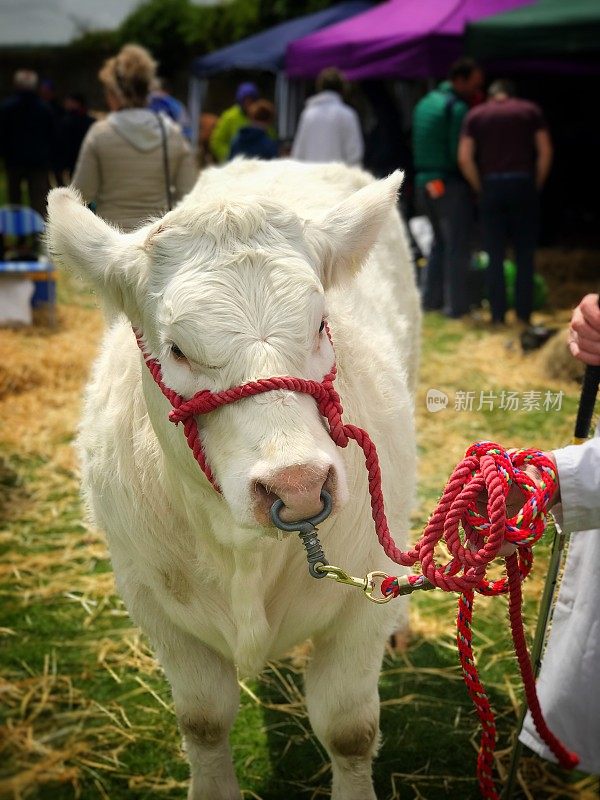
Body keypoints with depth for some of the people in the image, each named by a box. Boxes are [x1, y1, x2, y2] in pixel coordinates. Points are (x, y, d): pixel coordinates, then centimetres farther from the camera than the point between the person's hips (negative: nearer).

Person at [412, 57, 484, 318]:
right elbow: (460, 154, -18)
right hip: (450, 184, -8)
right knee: (457, 246, -1)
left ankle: (430, 298, 20)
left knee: (440, 241, 20)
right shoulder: (458, 108, -13)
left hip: (424, 182, 8)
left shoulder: (425, 103, 13)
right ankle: (456, 305, 2)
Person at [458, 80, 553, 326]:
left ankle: (498, 315, 4)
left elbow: (465, 158, -2)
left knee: (495, 256, 5)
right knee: (525, 255, 5)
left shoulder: (475, 115, 9)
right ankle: (524, 314, 4)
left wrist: (480, 188, 5)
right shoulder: (530, 110, 9)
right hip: (523, 184, 0)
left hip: (492, 187, 0)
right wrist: (537, 185, 6)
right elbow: (545, 151, 0)